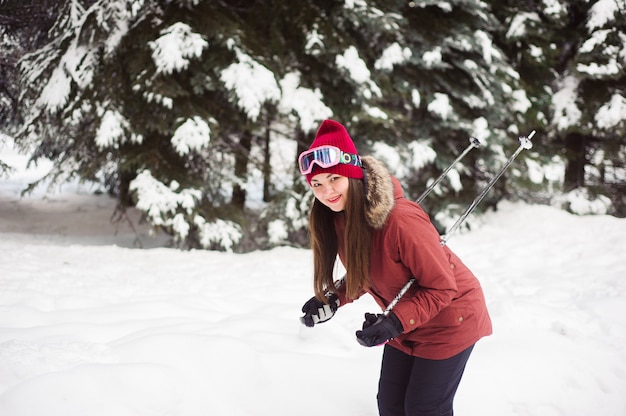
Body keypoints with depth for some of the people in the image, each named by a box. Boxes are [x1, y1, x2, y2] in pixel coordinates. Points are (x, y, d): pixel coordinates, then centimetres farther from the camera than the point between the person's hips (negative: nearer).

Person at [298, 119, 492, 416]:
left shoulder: (400, 220, -35)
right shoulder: (339, 217, -10)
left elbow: (441, 287, -26)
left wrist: (395, 323, -34)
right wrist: (333, 300, -11)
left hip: (447, 320, -7)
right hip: (404, 324, 7)